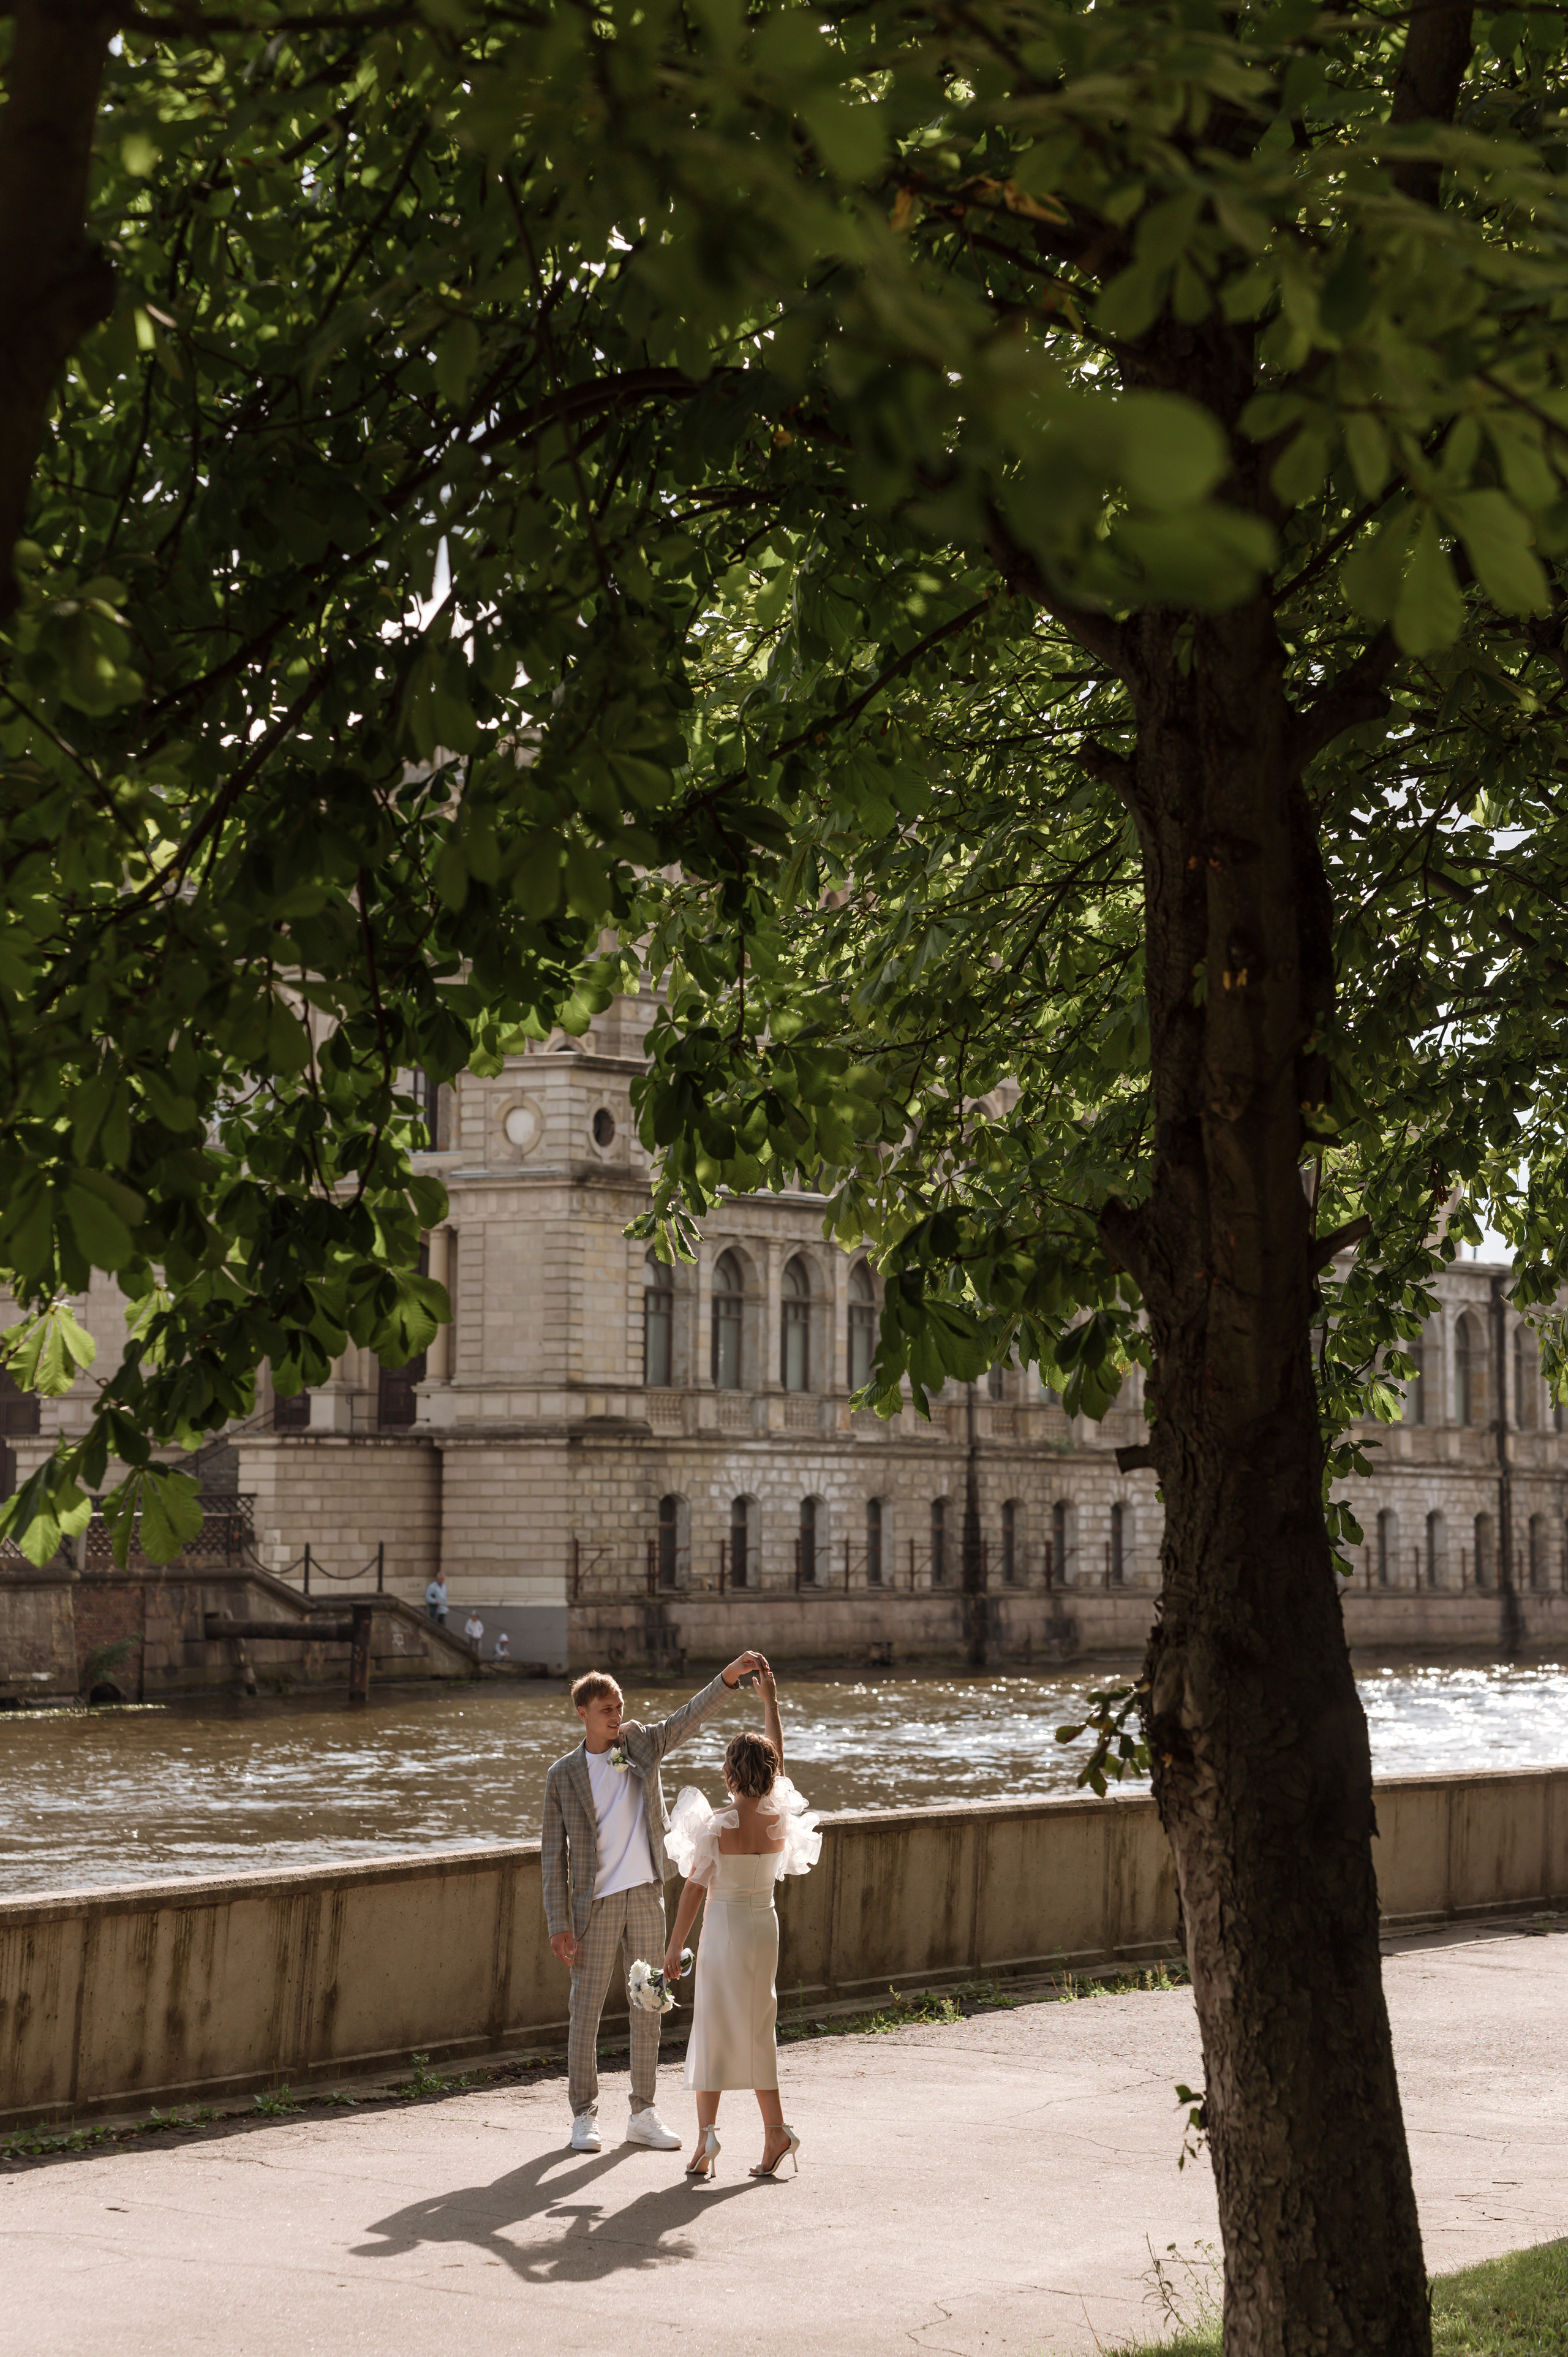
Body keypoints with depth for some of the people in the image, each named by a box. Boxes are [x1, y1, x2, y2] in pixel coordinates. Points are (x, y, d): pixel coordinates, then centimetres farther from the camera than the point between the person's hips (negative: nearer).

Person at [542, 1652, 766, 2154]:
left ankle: (643, 2115, 15)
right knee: (586, 2009, 1)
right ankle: (585, 2116, 11)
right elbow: (554, 1855, -3)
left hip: (646, 1896, 3)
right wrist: (559, 1924, -8)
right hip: (596, 1903, -3)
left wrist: (729, 1677, -22)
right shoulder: (563, 1776, -3)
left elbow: (690, 1716, -6)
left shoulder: (641, 1745, 6)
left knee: (647, 2009, 7)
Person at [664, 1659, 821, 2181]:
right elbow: (778, 1755, 13)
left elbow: (695, 1889, -11)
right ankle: (775, 2132, 10)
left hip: (725, 1926, -5)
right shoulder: (779, 1818, -2)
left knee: (714, 2029, 1)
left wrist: (675, 1946, -3)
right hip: (765, 1926, 5)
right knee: (756, 2029, 13)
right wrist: (770, 1701, 23)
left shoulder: (717, 1825, -15)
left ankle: (707, 2135, -2)